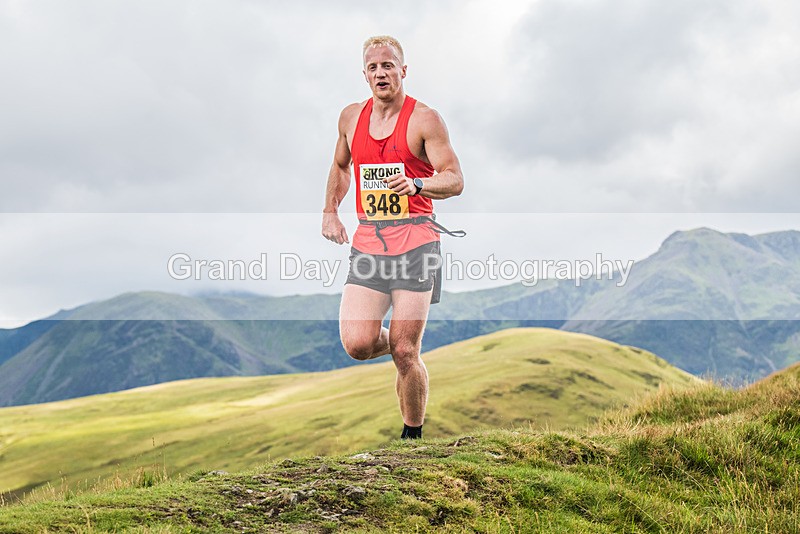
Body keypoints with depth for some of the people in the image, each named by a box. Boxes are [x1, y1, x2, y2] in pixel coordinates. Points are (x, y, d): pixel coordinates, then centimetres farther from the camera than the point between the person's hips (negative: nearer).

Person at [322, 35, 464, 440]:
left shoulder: (424, 119, -3)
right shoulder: (351, 117, 12)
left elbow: (455, 180, -6)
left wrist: (416, 185, -24)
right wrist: (330, 212, 22)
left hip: (415, 241, -4)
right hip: (367, 242, 4)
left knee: (405, 354, -5)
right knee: (357, 344, -11)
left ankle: (412, 437, 15)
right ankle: (396, 342, 25)